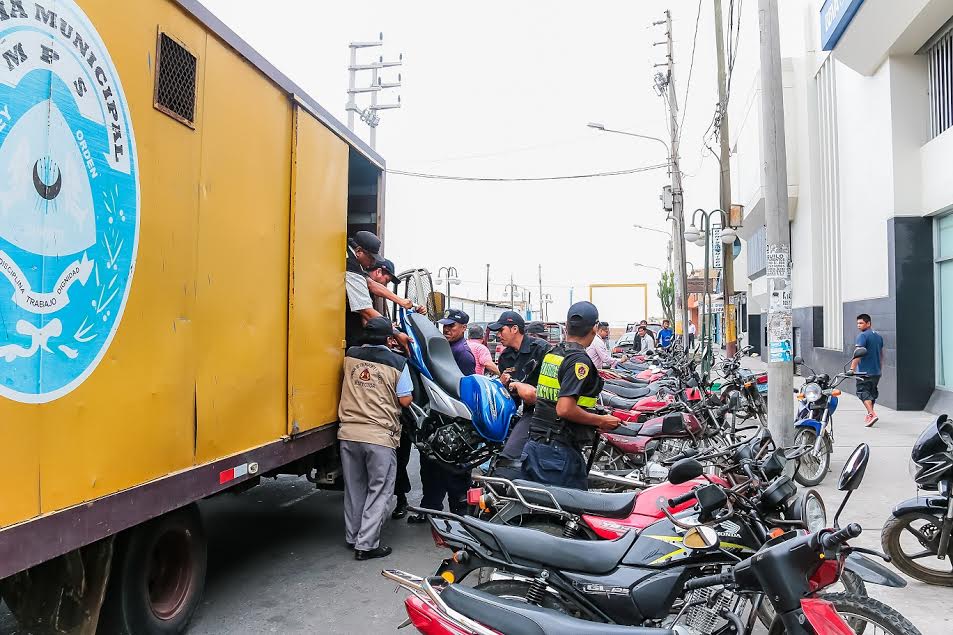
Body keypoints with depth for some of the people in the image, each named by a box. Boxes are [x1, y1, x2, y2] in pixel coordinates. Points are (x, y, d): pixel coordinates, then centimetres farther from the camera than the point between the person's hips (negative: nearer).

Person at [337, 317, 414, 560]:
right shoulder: (397, 362, -7)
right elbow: (405, 400, -6)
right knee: (379, 491, 8)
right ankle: (366, 544, 9)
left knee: (354, 488, 18)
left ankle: (353, 537, 30)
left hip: (348, 432, 4)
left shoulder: (350, 356, 4)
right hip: (380, 436, -4)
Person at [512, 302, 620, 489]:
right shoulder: (579, 361, -15)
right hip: (561, 451, -8)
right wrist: (601, 421, -13)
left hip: (534, 446, 9)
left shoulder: (551, 353, 10)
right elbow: (565, 409, -22)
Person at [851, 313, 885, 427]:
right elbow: (881, 354, 23)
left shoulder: (862, 336, -14)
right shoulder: (878, 336, 14)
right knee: (872, 392, 18)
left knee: (863, 392, -8)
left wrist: (852, 369, -27)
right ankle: (869, 414, 31)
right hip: (877, 371, 8)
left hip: (865, 371, -8)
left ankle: (872, 414, -23)